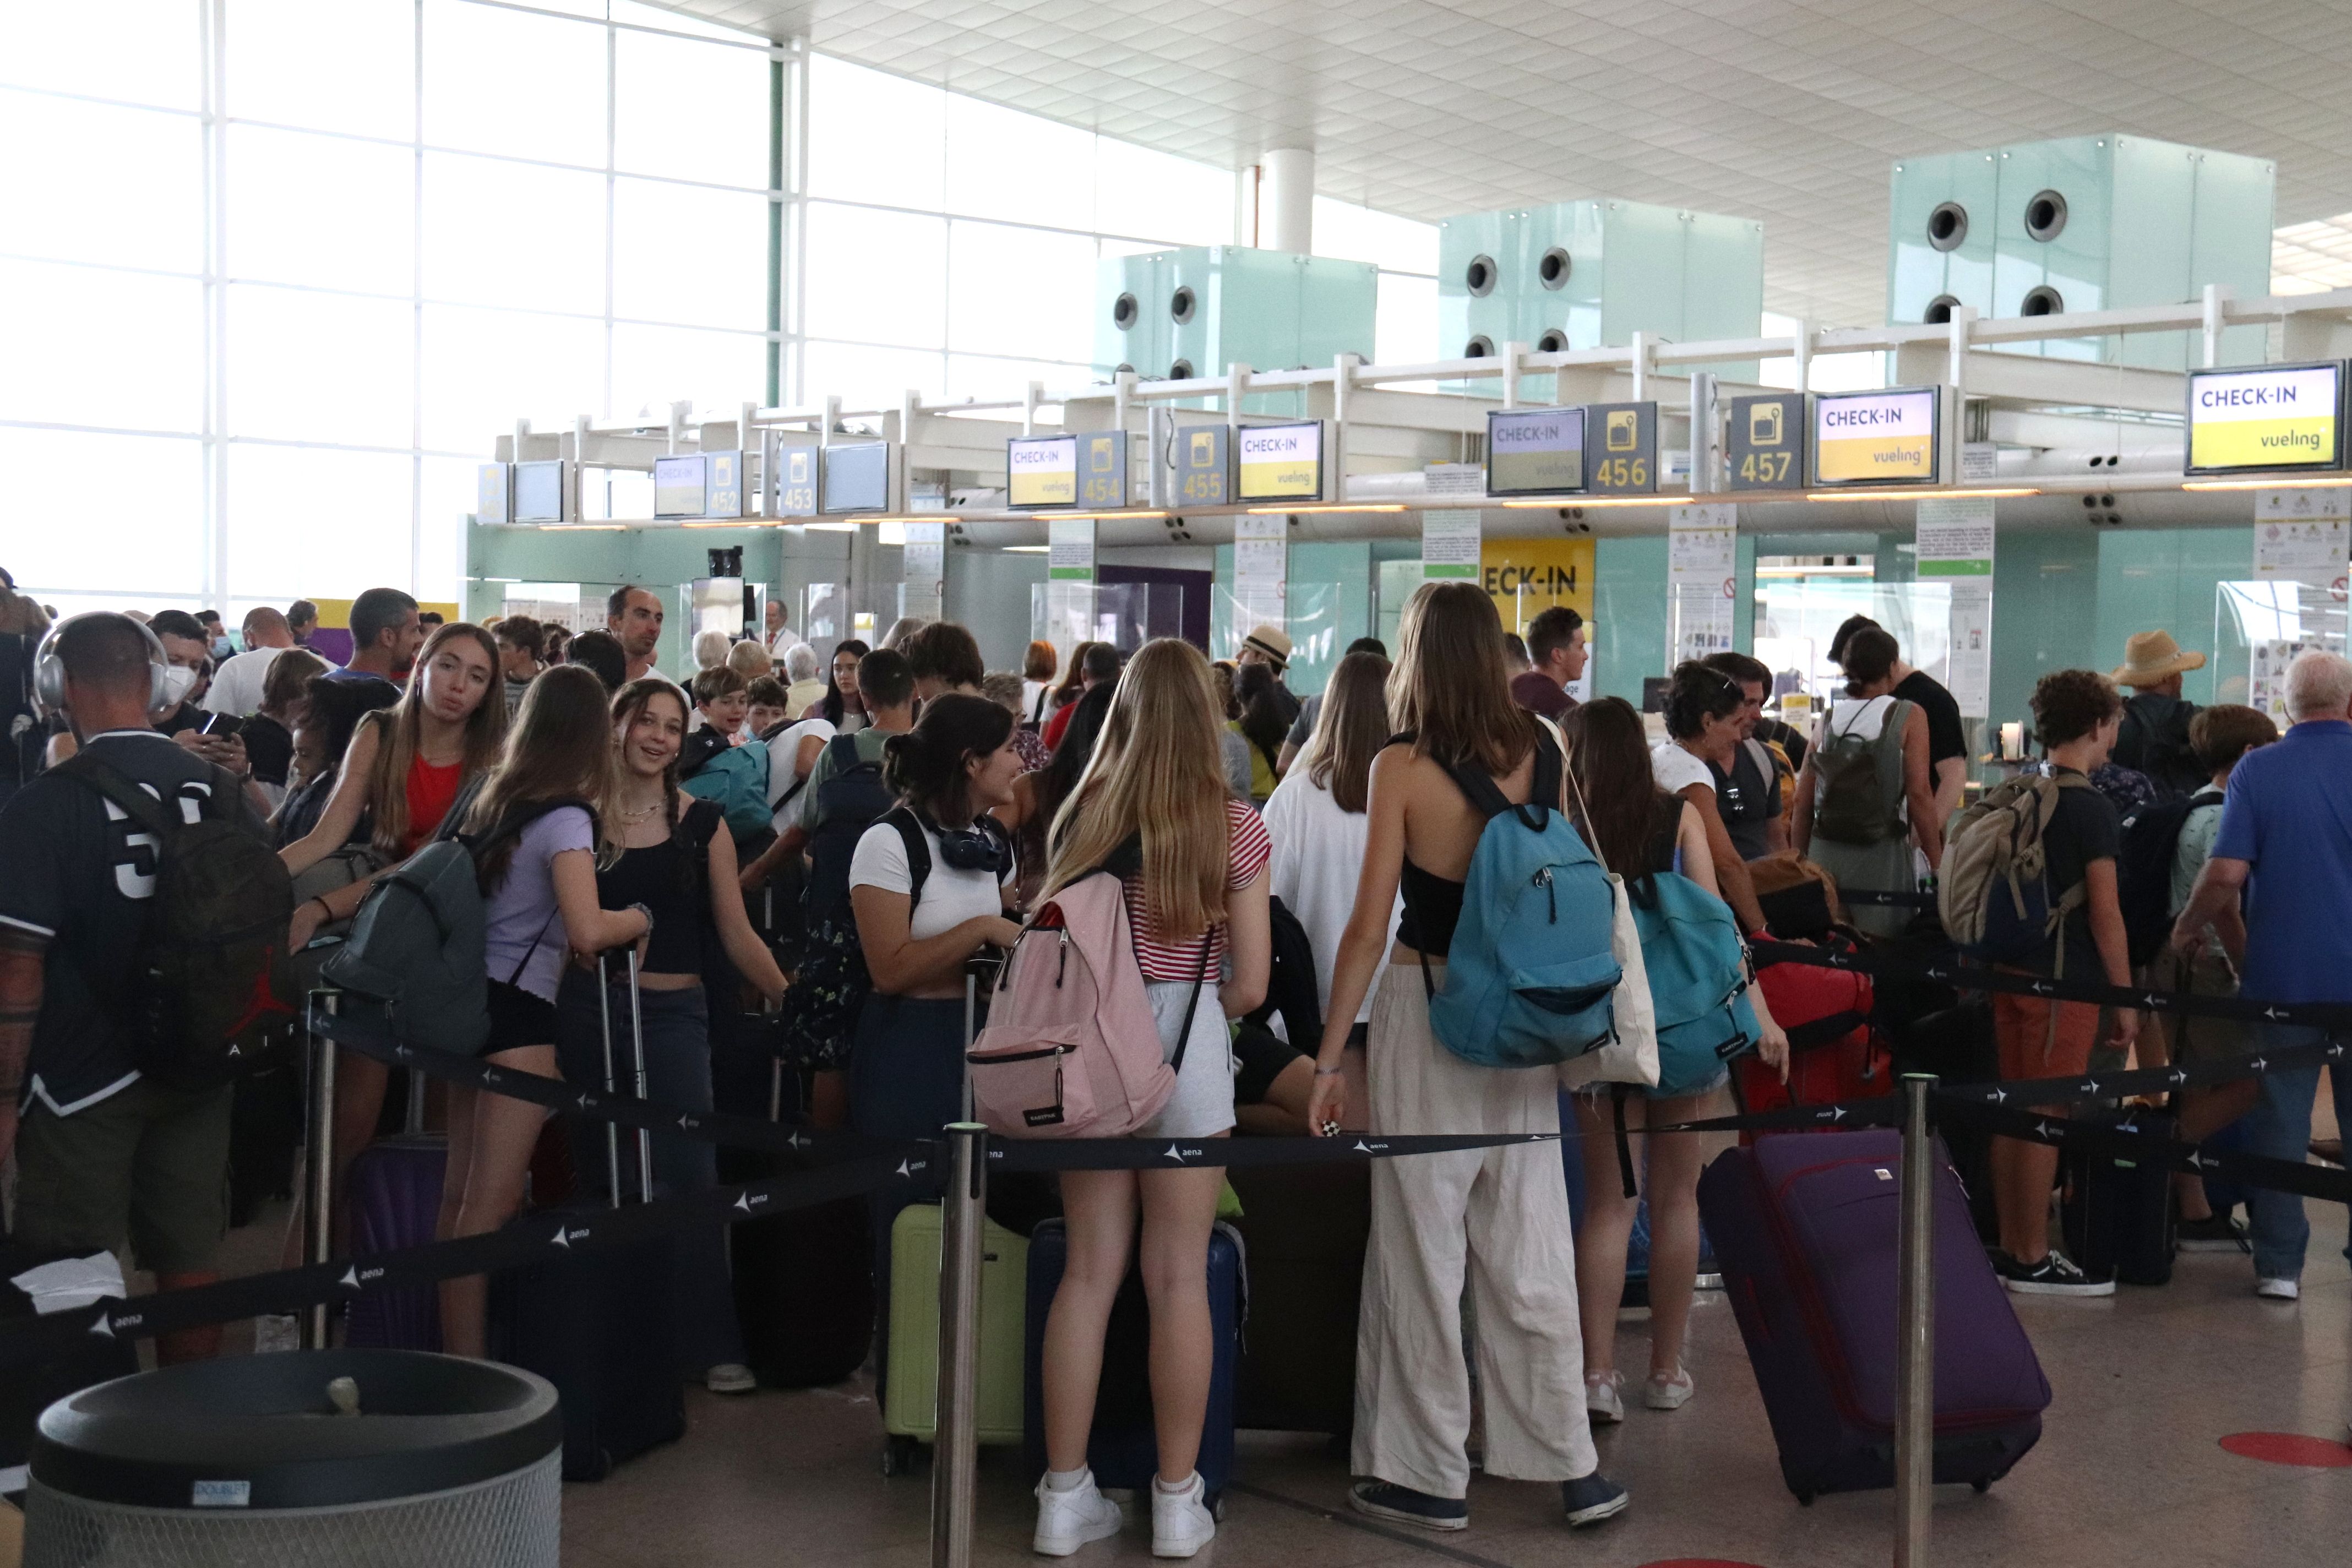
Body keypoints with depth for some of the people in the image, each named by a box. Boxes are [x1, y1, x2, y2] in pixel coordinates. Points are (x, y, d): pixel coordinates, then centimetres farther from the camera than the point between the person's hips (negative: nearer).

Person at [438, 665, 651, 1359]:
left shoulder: (494, 799, 11)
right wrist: (640, 918, -6)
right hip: (520, 1013, -8)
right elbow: (587, 930, -23)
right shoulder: (566, 818, -13)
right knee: (491, 1202, -7)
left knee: (460, 1193, 11)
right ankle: (468, 1367, -7)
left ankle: (453, 1356, 18)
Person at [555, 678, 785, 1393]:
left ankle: (708, 1345, -6)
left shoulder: (702, 824, 5)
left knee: (688, 1174, -10)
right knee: (598, 1173, 5)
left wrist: (797, 1003, -1)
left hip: (672, 1012, -1)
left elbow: (737, 935, 5)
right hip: (588, 1006, 1)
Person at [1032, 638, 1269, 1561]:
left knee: (1090, 1269, 8)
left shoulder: (1081, 816, 3)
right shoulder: (1233, 825, -4)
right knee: (1178, 1277, 4)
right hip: (1186, 1046, -3)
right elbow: (1250, 985, -3)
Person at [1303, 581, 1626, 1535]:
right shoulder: (1542, 753, 3)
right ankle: (1572, 1467, 15)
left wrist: (1328, 1056, -5)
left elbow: (1370, 926, -10)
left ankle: (1430, 1475, 13)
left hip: (1425, 1010, -4)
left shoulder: (1402, 767, -9)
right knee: (1530, 1250, 10)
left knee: (1423, 1250, 5)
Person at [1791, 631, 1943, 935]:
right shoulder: (1909, 717, -2)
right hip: (1882, 854, -4)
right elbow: (1919, 794, -8)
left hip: (1825, 853, 4)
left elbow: (1802, 801, 8)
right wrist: (1937, 864, -4)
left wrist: (1800, 860, 17)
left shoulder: (1826, 722, 9)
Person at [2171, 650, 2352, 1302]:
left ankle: (2279, 1262, 9)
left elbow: (2227, 874, -12)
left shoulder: (2258, 771, -6)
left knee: (2279, 1119, 7)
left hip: (2283, 974, -1)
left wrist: (2187, 930, 4)